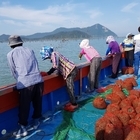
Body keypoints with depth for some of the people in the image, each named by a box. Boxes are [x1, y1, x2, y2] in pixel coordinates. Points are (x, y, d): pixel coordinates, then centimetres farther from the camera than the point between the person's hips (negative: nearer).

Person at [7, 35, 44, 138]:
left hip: (25, 84, -3)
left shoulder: (10, 54, 9)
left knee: (24, 107, 12)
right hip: (38, 80, 4)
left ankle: (23, 129, 26)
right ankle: (36, 122, 39)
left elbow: (14, 71, 13)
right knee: (37, 103, 21)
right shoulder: (30, 50, 17)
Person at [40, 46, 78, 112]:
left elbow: (55, 66, -26)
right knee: (69, 88, 16)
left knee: (70, 88, -2)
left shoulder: (53, 54, -16)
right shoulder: (54, 54, 13)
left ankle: (74, 104, 8)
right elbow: (59, 66, 17)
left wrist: (47, 73, -18)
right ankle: (72, 102, 27)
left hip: (71, 71, -10)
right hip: (71, 70, 10)